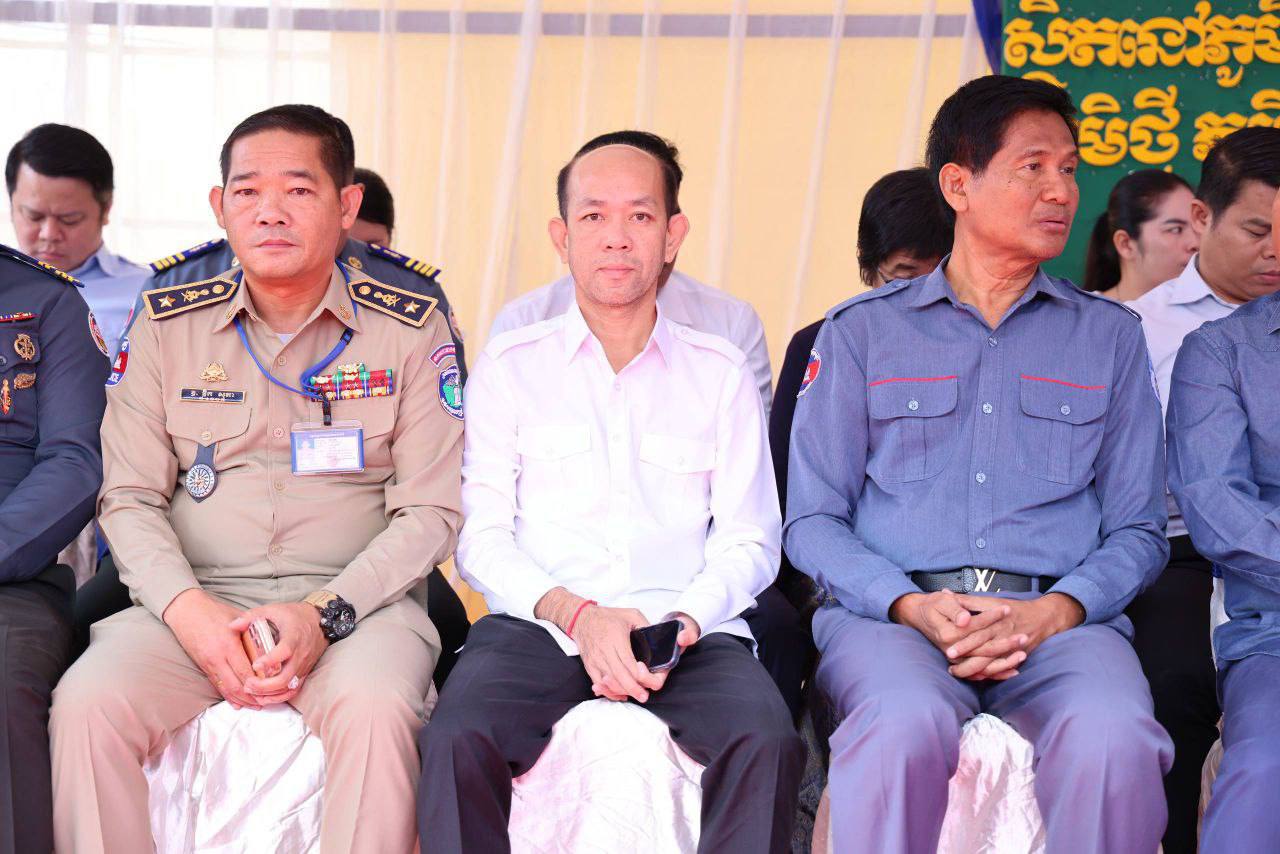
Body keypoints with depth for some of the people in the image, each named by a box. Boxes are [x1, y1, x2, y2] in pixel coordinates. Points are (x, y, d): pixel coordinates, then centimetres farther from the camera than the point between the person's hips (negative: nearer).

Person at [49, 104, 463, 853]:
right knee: (88, 704, -26)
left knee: (374, 710, -34)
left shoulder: (412, 329, 4)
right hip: (196, 600, 2)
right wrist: (188, 609, -12)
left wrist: (323, 613, -15)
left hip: (357, 600, -2)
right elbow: (130, 499, 7)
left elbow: (431, 511, 1)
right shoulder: (168, 326, 10)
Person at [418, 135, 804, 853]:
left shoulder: (722, 374, 15)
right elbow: (482, 539, 6)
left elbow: (749, 543, 10)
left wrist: (679, 625, -10)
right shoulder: (509, 368, 13)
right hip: (536, 625, 0)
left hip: (690, 631, 1)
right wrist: (577, 614, -12)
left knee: (768, 744, -31)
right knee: (458, 741, -31)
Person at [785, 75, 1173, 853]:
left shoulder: (1111, 336, 19)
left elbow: (1137, 528, 14)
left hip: (1058, 617, 1)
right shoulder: (861, 332, 15)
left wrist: (1052, 612, -7)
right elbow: (813, 519, 9)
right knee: (906, 728, -36)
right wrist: (911, 605, -10)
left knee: (1115, 739, -33)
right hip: (891, 609, -1)